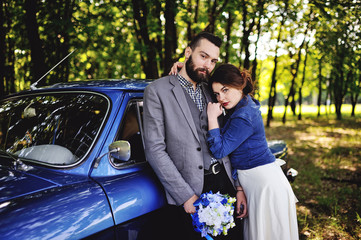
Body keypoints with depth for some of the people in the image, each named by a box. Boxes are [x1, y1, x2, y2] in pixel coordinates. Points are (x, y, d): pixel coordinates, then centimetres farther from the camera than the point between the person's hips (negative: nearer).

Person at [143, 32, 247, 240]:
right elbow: (155, 150, -11)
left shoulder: (211, 92, 12)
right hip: (189, 191, -5)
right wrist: (186, 196, -14)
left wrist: (239, 187, 5)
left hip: (225, 183, 5)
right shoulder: (157, 91, -5)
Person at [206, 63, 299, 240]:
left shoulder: (244, 116, -24)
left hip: (263, 181, -9)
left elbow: (219, 150, -20)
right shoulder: (243, 104, 4)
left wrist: (212, 117, -20)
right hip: (254, 179, 9)